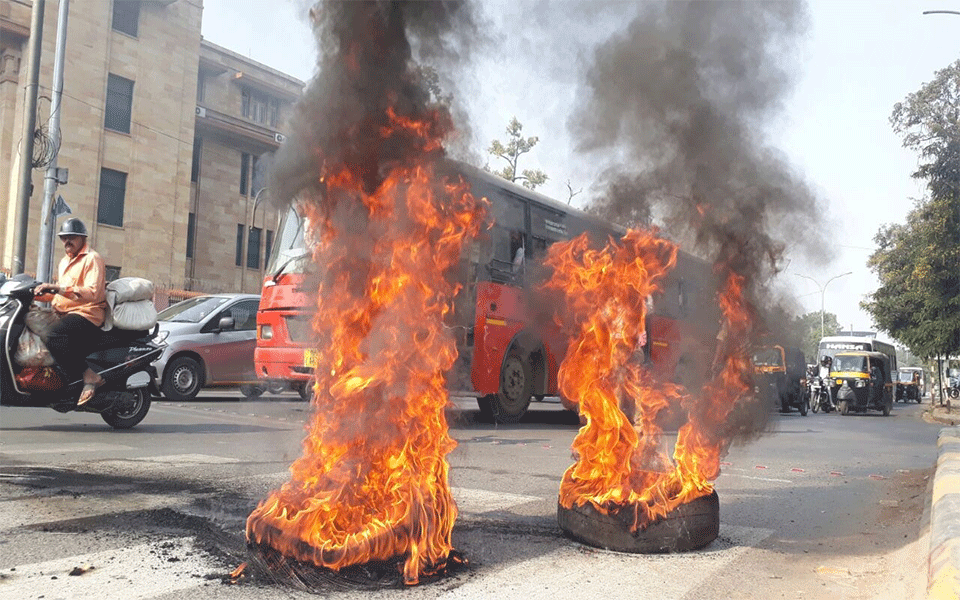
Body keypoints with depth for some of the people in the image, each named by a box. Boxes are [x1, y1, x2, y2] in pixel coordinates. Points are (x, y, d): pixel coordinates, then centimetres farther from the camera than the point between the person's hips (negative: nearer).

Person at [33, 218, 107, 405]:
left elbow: (92, 293, -20)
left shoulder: (92, 259, -5)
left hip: (87, 313, -10)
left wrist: (60, 288, -30)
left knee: (54, 336, -33)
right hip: (66, 314, 10)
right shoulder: (65, 262, 27)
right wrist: (40, 294, 15)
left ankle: (89, 376, -27)